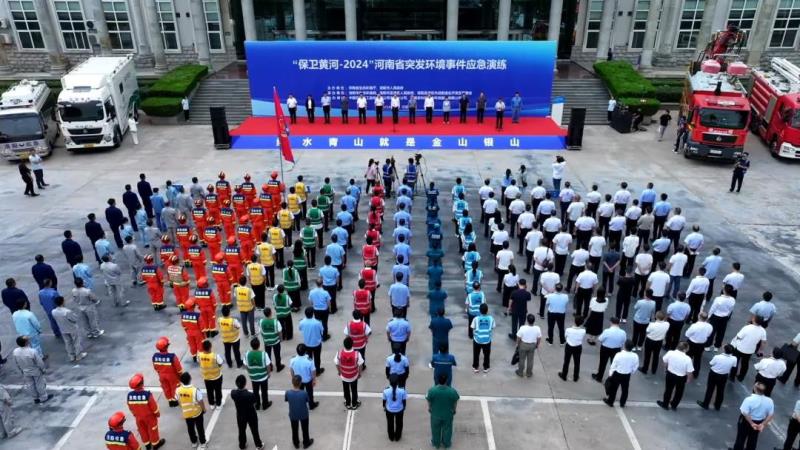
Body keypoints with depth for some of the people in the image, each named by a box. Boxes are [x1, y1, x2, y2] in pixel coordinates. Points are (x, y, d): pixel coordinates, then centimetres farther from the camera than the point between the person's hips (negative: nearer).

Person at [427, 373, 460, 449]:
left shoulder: (431, 390, -26)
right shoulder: (453, 391, -26)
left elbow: (429, 402, -10)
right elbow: (455, 403, -9)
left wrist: (429, 408, 11)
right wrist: (454, 410, 11)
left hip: (435, 414, 0)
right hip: (448, 415, 0)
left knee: (435, 430, 25)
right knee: (447, 430, 25)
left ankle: (436, 444, 46)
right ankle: (447, 444, 46)